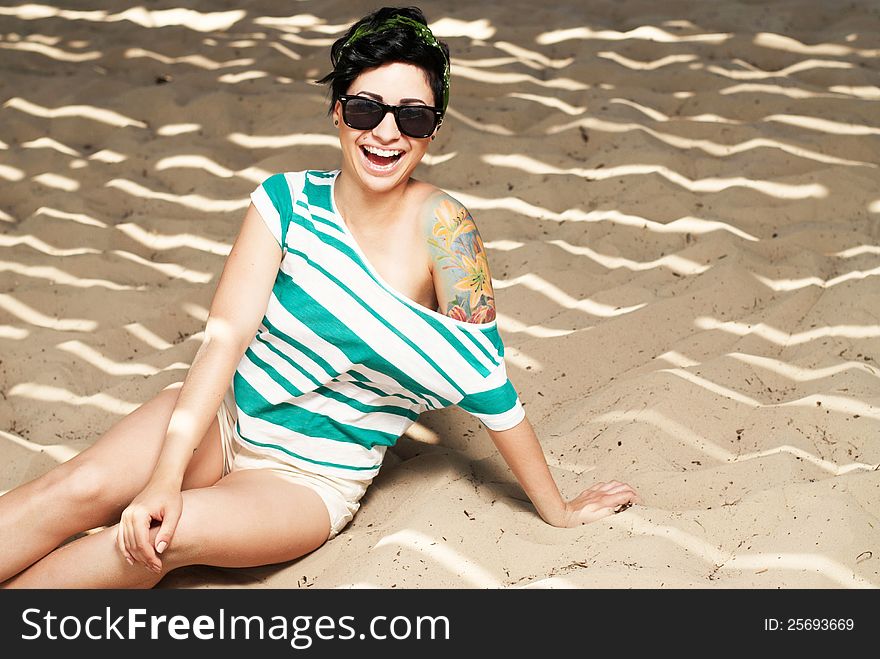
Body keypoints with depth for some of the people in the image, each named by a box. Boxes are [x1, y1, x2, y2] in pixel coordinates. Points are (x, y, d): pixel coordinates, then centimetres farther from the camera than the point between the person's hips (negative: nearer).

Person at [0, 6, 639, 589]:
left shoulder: (439, 224, -18)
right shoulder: (288, 199, -8)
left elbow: (489, 381, -13)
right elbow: (227, 332, -15)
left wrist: (557, 508, -6)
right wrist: (166, 473, -27)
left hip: (312, 479, -2)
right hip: (222, 416, 3)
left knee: (171, 535, -30)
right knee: (81, 488, -24)